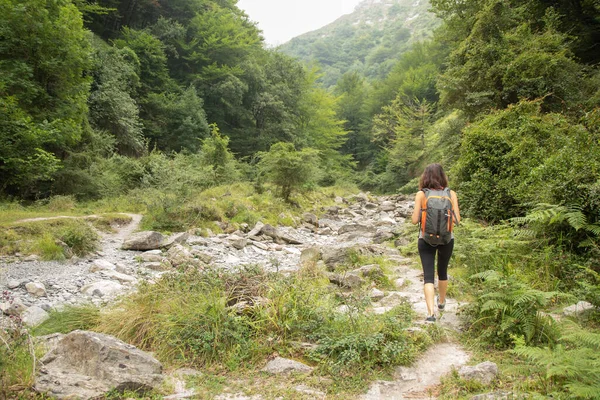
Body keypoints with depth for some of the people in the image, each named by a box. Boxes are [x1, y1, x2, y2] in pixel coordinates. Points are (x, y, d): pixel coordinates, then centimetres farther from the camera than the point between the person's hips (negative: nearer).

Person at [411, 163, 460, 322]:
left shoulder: (421, 194, -8)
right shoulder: (451, 194, -4)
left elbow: (415, 220, -10)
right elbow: (457, 220, -5)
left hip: (426, 239, -2)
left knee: (428, 276, -1)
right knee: (442, 272, 23)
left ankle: (431, 312, -16)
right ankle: (442, 302, 44)